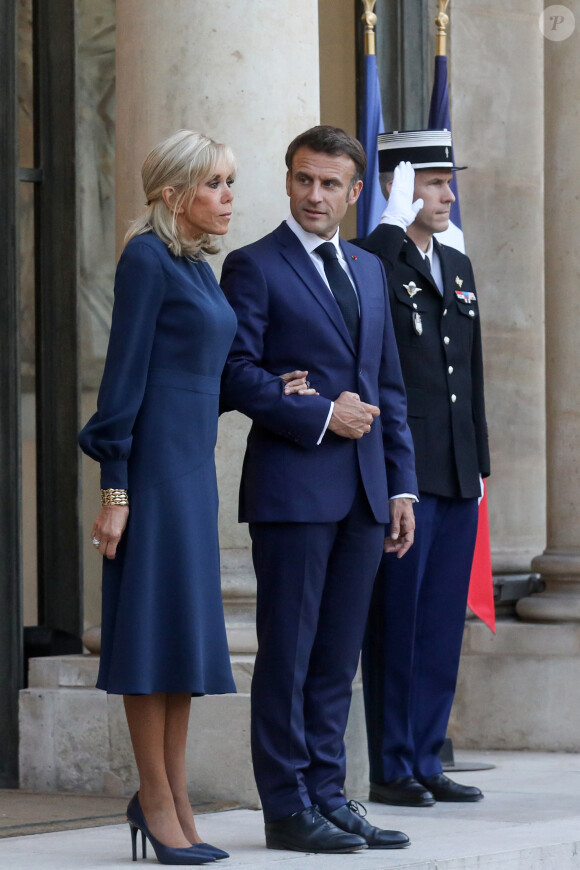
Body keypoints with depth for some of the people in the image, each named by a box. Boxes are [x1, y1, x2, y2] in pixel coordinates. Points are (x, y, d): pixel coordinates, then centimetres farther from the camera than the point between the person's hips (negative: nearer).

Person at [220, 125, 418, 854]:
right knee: (287, 653, -3)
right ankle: (288, 809, 1)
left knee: (338, 656, 9)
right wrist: (320, 417, -15)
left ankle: (327, 795, 14)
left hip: (363, 492, 6)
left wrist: (401, 485, 12)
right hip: (293, 486, -6)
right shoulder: (254, 267, -2)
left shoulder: (369, 270, 18)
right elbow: (237, 373, -10)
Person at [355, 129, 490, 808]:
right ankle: (391, 769, 4)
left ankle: (425, 762, 16)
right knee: (396, 622, -2)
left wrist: (479, 463, 18)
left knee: (442, 624, 9)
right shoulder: (368, 261, -5)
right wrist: (395, 223, -28)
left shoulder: (458, 267, 18)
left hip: (455, 474, 7)